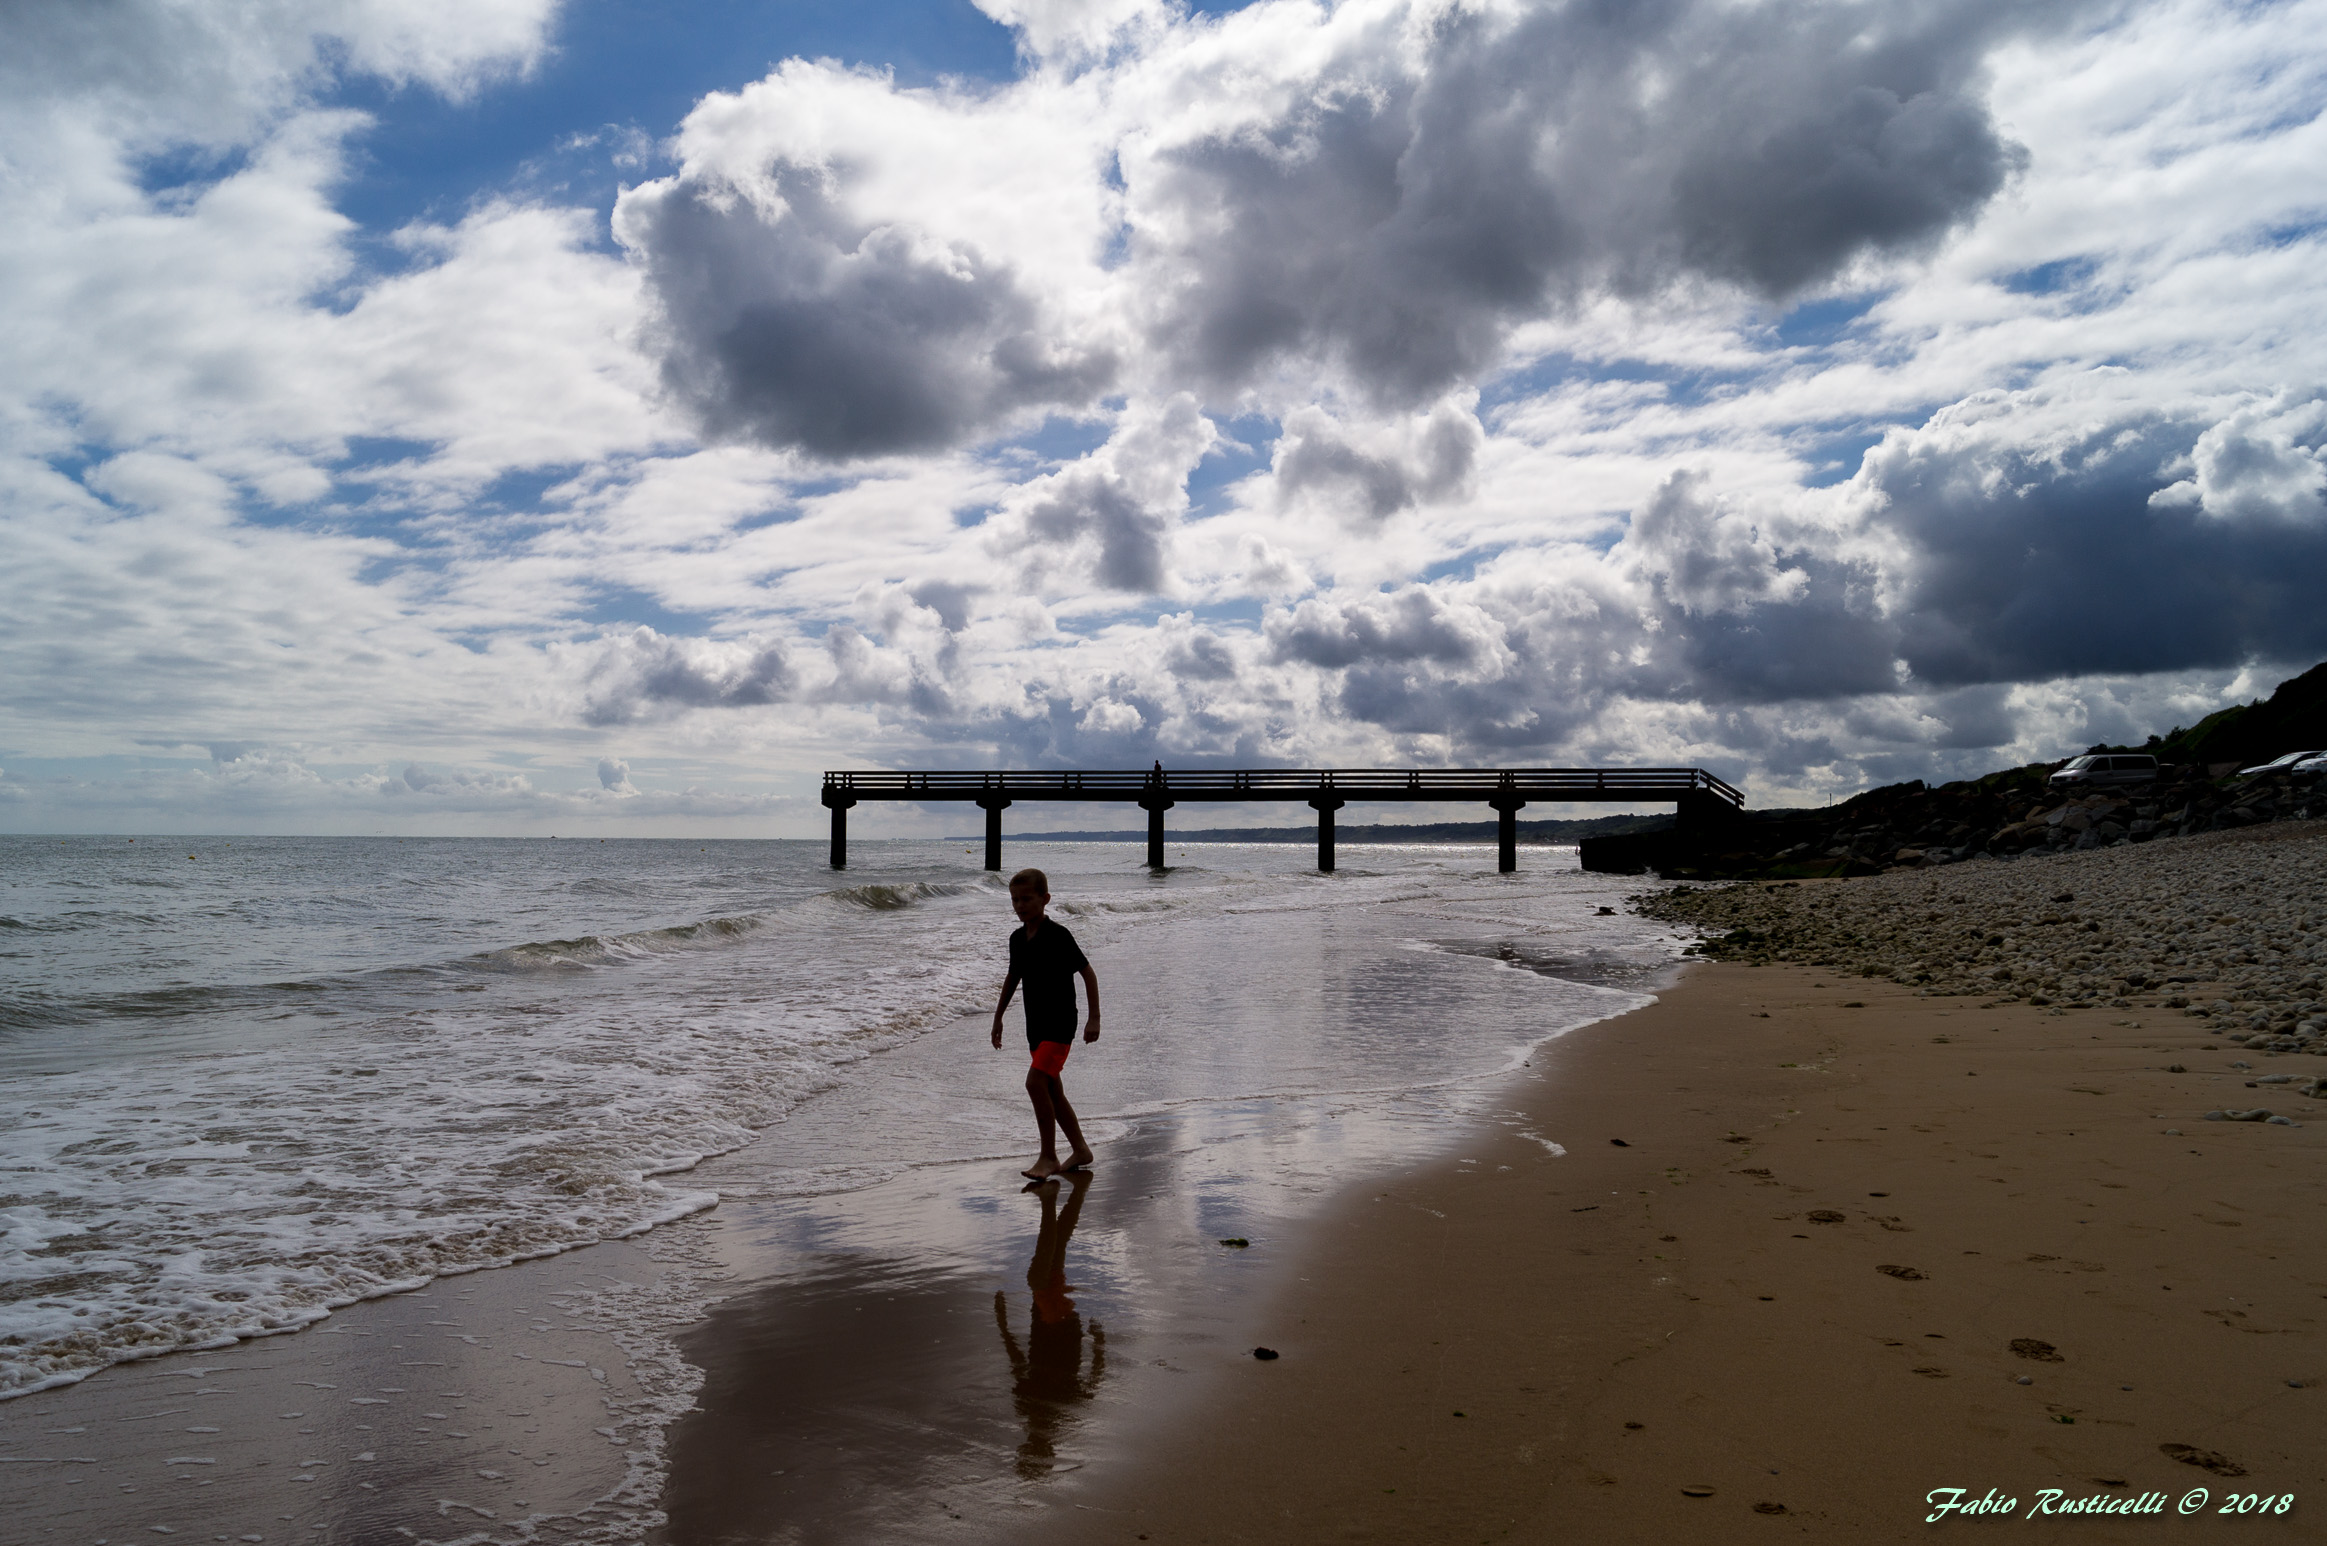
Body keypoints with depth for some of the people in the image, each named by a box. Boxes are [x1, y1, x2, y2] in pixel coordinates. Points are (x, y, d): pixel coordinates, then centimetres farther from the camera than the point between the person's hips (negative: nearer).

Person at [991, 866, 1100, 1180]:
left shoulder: (1057, 934, -14)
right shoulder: (1017, 938, 7)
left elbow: (1088, 973, -12)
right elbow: (1013, 978, 22)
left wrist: (1094, 1018, -15)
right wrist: (998, 1018, 24)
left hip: (1060, 1022, -8)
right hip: (1035, 1024, 8)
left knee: (1035, 1082, -18)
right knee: (1051, 1090, 11)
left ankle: (1048, 1157, -8)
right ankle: (1080, 1150, 25)